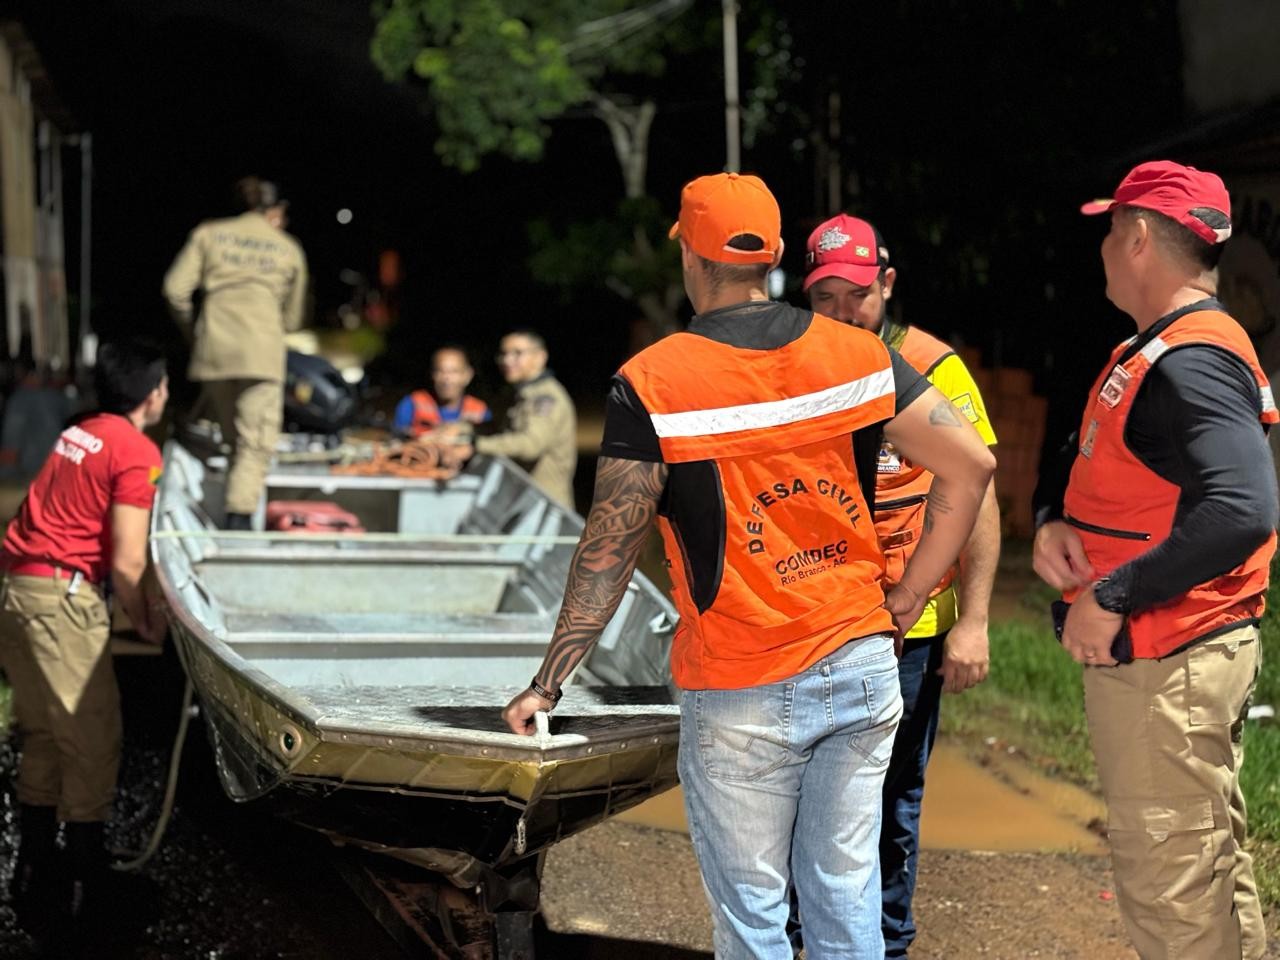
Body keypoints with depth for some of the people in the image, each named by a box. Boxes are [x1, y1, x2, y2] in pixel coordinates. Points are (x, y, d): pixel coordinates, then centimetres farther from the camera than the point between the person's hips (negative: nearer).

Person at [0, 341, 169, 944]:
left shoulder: (78, 434, 16)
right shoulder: (137, 451, -8)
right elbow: (126, 563, -13)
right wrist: (145, 621, 4)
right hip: (62, 599, -9)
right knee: (92, 743, 0)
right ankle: (87, 887, 5)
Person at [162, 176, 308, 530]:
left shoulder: (208, 233, 15)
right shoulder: (289, 249, 15)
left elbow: (175, 288, 6)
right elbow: (292, 317, 20)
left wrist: (188, 324, 22)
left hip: (214, 345, 2)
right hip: (262, 348, -2)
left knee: (231, 435, 15)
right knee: (256, 441, -4)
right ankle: (239, 516, -19)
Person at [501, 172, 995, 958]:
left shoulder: (651, 383, -9)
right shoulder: (856, 353, 1)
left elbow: (610, 550, -10)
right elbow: (972, 463, 0)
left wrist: (548, 686, -2)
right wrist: (905, 601, 6)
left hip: (742, 697, -4)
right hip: (860, 669, 4)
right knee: (846, 894, 12)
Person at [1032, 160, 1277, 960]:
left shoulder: (1191, 363, -19)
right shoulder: (1145, 354, 13)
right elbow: (1082, 463, 22)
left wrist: (1112, 597, -25)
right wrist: (1052, 522, -1)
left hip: (1165, 668, -10)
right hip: (1155, 656, 10)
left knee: (1170, 889, -5)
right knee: (1213, 872, 18)